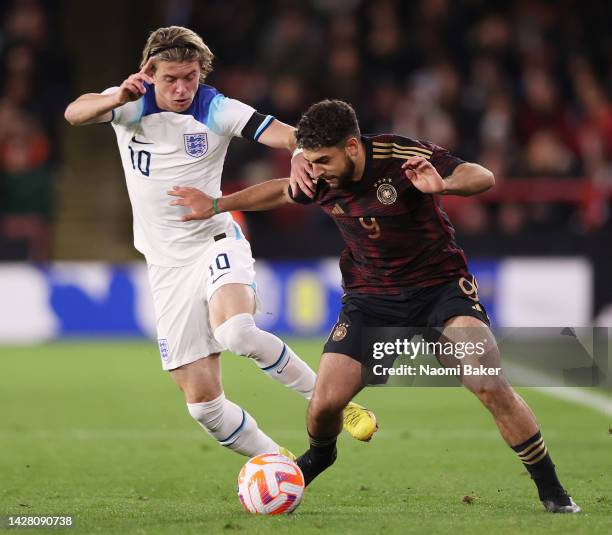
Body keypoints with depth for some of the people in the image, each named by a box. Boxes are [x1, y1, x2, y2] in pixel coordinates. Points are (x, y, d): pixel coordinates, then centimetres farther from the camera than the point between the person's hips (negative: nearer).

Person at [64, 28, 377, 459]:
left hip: (216, 244, -3)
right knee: (202, 402, -3)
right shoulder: (131, 105, -4)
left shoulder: (217, 111, -9)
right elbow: (74, 114, -21)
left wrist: (300, 154, -42)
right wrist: (117, 98, -41)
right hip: (168, 267, 3)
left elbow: (289, 135, -19)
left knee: (236, 332, -36)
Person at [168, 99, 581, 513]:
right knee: (324, 404, -7)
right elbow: (282, 191, 17)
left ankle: (551, 491, -9)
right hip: (370, 296, 4)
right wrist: (216, 206, 20)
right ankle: (319, 457, 31)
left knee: (490, 385, -23)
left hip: (440, 284, -4)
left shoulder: (401, 157, -22)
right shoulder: (319, 182, -7)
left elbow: (483, 178, -25)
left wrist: (441, 185, -46)